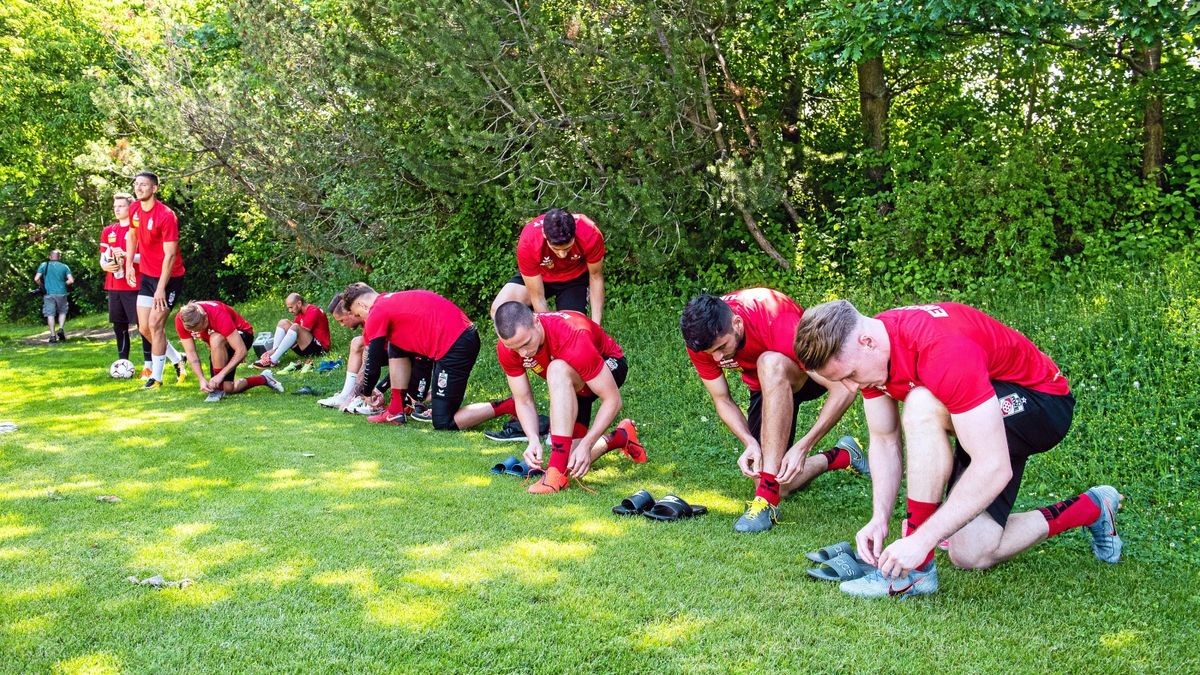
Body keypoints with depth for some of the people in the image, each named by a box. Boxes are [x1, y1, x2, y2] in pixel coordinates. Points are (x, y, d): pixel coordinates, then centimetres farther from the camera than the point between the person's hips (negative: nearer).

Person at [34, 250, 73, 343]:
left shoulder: (44, 265, 3)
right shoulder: (64, 267, 4)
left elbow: (36, 279, -4)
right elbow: (71, 280, -2)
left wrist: (42, 285, 14)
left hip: (49, 293, -1)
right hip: (61, 293, 1)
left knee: (50, 314, 3)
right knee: (62, 312, 18)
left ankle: (53, 336, 0)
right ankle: (61, 329, -2)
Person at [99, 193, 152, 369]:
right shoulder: (108, 231, 15)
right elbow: (103, 257, 18)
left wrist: (126, 255, -22)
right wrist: (105, 265, -4)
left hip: (134, 286, -6)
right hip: (114, 287, 6)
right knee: (119, 326, 10)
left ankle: (147, 365, -3)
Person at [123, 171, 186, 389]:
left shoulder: (166, 215, -20)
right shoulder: (134, 211, 2)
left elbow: (170, 255, -21)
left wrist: (161, 288, -23)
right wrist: (129, 264, 11)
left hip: (169, 277, -7)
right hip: (146, 275, 7)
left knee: (155, 325, -8)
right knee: (144, 328, 7)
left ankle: (156, 377, 3)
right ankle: (177, 361, 25)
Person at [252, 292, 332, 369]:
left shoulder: (313, 312, -14)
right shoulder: (301, 313, 12)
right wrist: (274, 349, -5)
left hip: (319, 348, -9)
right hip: (307, 347, 9)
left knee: (295, 327, -30)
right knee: (283, 323, 1)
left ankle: (273, 360, -33)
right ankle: (272, 355, -15)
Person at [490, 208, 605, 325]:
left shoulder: (590, 235, -36)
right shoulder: (528, 243, -37)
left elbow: (596, 276, -17)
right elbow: (537, 297, -27)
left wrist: (595, 325, -19)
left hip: (575, 277, 0)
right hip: (541, 275, 0)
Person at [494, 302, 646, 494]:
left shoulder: (572, 338, -40)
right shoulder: (506, 347, -25)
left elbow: (612, 400, -33)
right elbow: (524, 402, -14)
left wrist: (586, 445, -39)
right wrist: (533, 440, -31)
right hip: (568, 386, 6)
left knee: (557, 369, -39)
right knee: (570, 459, -11)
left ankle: (557, 471, -36)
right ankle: (620, 438, 23)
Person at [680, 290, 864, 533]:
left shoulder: (777, 323, -38)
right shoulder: (701, 339, -23)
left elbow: (843, 388, -36)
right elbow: (722, 400, -10)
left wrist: (803, 447, -40)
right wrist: (750, 443, -28)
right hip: (766, 385, 5)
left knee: (770, 365, -41)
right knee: (779, 484, -10)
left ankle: (767, 498, -37)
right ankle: (840, 456, 22)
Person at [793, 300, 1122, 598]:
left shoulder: (944, 351, -38)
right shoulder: (868, 352, -13)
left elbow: (994, 469, -39)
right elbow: (884, 441, -2)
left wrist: (921, 540, -39)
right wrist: (879, 519, -15)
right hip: (984, 412, 8)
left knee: (922, 408, -36)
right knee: (972, 555, -2)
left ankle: (916, 568, -25)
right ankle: (1091, 509, 22)